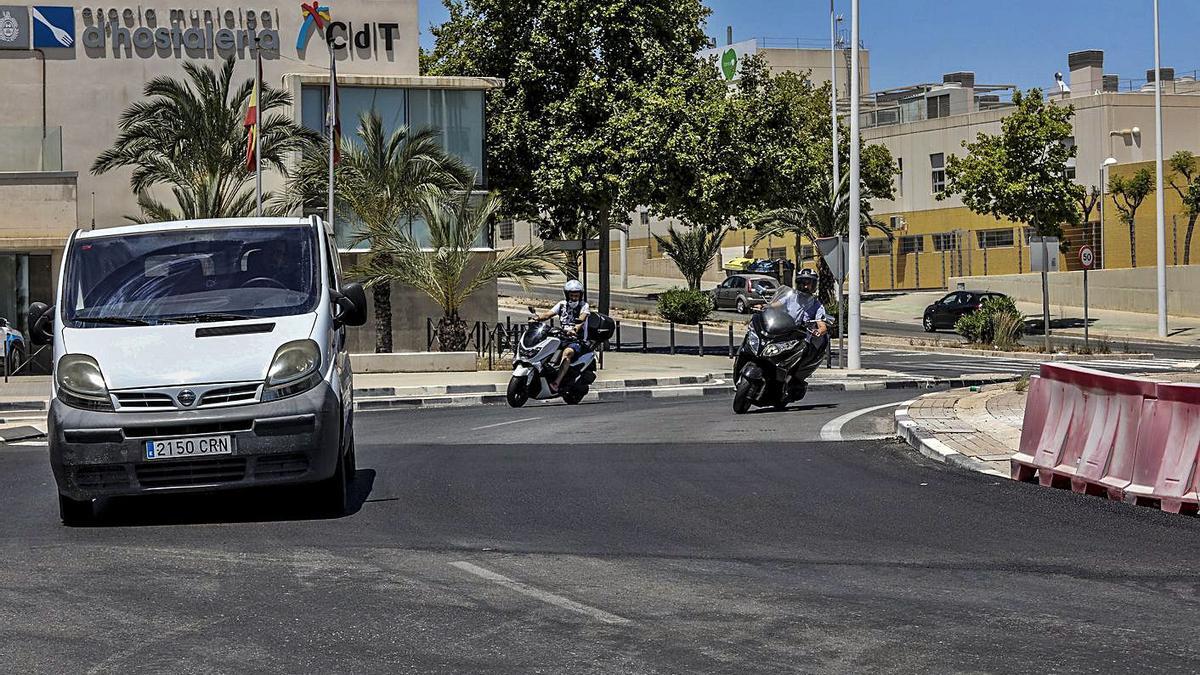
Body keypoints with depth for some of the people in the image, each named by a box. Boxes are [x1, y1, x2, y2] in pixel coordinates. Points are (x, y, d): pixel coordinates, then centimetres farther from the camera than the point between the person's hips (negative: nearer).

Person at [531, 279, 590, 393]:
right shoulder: (562, 304, 13)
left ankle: (556, 383, -49)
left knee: (567, 353, -37)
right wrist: (537, 318, -21)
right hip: (562, 339, 6)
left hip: (577, 341, -6)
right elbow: (548, 314, 1)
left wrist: (575, 329, -41)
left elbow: (582, 318, -19)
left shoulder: (584, 306, 1)